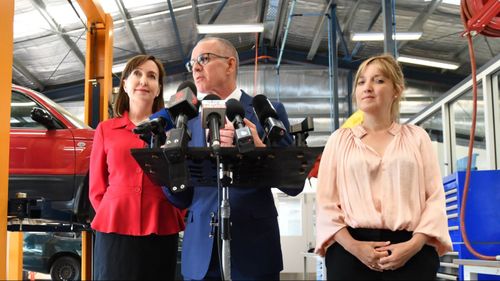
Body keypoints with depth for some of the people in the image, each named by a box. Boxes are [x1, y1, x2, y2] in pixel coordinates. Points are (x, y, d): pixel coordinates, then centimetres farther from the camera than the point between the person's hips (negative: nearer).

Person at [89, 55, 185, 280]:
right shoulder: (106, 130, 8)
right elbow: (97, 188, 10)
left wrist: (175, 217, -2)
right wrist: (115, 217, 0)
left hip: (161, 232, 0)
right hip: (114, 231, 0)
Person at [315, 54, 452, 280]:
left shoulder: (416, 137, 13)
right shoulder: (340, 139, 12)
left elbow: (435, 197, 5)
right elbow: (325, 201, 4)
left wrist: (414, 244, -11)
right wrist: (353, 246, -11)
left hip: (411, 252, 0)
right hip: (351, 252, 0)